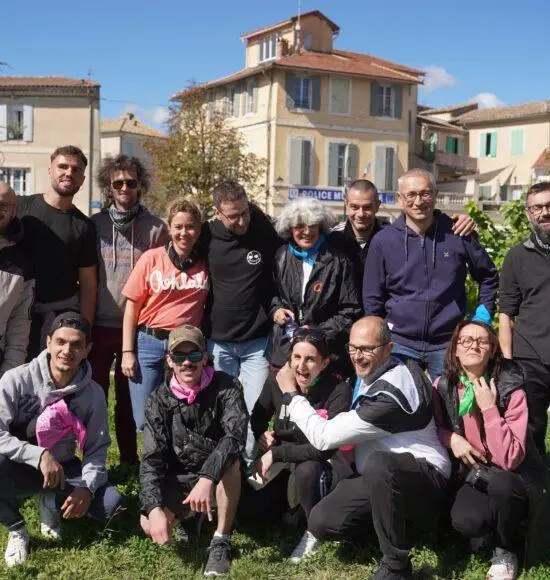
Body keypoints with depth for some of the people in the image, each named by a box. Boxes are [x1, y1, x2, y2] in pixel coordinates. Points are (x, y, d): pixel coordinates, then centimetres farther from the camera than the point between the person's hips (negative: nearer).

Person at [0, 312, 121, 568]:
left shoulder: (93, 393, -9)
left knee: (111, 504, -19)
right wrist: (39, 455, -36)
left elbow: (96, 449, -4)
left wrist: (87, 488, -21)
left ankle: (52, 503, 12)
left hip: (63, 469, 2)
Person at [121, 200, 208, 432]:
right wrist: (127, 352, -2)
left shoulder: (205, 263, 4)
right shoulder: (152, 258, 0)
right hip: (149, 343, -1)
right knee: (145, 421, -1)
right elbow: (132, 306, 2)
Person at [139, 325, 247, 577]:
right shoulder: (159, 400, -10)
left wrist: (207, 477, -50)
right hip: (179, 477, 3)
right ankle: (188, 516, 16)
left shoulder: (226, 387, -18)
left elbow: (235, 435, -35)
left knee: (231, 460, -35)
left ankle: (221, 541, -19)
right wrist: (154, 508, -33)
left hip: (220, 476, -3)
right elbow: (151, 458, -17)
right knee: (149, 525, -20)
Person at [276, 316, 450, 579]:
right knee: (322, 520, -12)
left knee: (377, 463, -41)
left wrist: (290, 394, -11)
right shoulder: (371, 373, 3)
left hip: (426, 478, -8)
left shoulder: (390, 391, -27)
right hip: (380, 478, 8)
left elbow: (324, 436, -23)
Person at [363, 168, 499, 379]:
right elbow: (372, 299, 6)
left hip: (448, 344, 0)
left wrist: (483, 313, 7)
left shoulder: (458, 235, 0)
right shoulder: (383, 241, 0)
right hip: (400, 344, 0)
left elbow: (489, 275, 16)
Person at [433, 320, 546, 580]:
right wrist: (451, 438, -13)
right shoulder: (443, 386, -10)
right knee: (466, 522, -29)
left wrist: (489, 409, -32)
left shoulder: (510, 390, -21)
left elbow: (510, 459, -27)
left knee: (500, 483, -38)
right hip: (473, 473, 2)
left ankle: (506, 550, -7)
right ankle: (492, 522, 10)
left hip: (515, 478, -2)